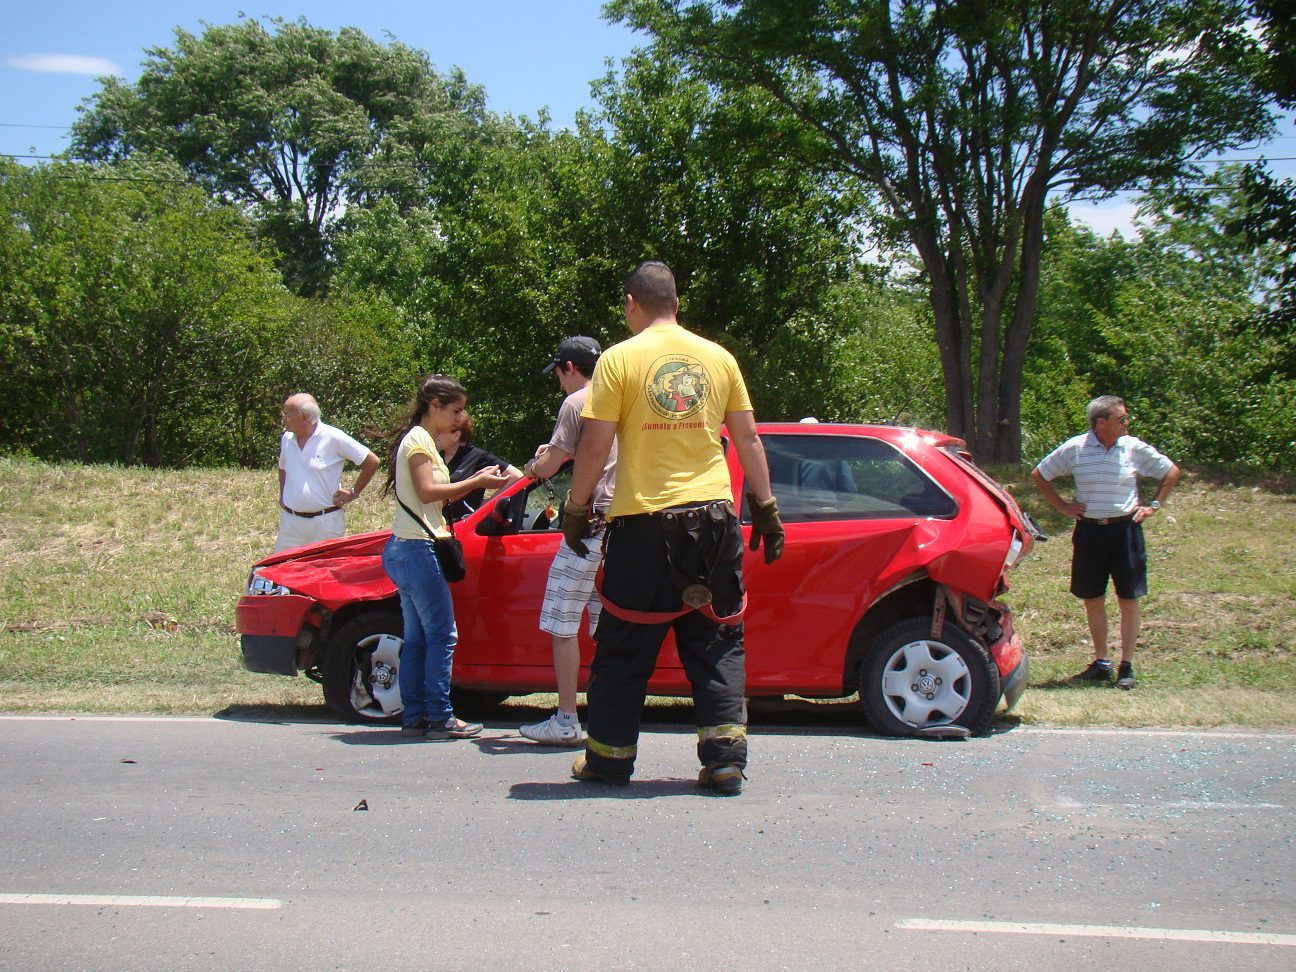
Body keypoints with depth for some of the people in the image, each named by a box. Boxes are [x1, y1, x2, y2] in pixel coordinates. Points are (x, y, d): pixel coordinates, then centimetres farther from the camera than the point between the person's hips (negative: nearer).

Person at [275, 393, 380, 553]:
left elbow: (372, 462, -6)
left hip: (325, 523, -5)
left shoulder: (333, 437, -9)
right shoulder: (287, 439, 8)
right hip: (290, 522, 5)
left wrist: (354, 492, -3)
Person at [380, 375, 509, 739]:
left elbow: (436, 497, 15)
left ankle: (413, 717, 11)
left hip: (403, 550, 10)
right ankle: (439, 718, -7)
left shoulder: (419, 440, 20)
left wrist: (474, 480, 7)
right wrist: (476, 483, -15)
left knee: (417, 638, 10)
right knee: (442, 635, -8)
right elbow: (427, 491, -20)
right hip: (418, 548, -10)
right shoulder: (419, 440, -9)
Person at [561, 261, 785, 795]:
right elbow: (748, 439, 9)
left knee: (625, 647, 8)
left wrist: (576, 509, 4)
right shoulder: (717, 357, 7)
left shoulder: (619, 359, -4)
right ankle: (725, 758, 3)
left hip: (645, 520, -3)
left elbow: (595, 447, -7)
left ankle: (610, 756, 17)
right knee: (717, 641, 9)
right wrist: (765, 507, 16)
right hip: (713, 515, 3)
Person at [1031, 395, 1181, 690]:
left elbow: (1171, 472, 12)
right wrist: (1063, 507, 3)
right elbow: (1039, 475, 8)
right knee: (1092, 599, 6)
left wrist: (1153, 505, 5)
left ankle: (1127, 666, 8)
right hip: (1089, 531, 0)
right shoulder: (1074, 448, -5)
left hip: (1125, 530, 0)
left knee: (1128, 599, 1)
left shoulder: (1135, 448, -2)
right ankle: (1101, 663, 18)